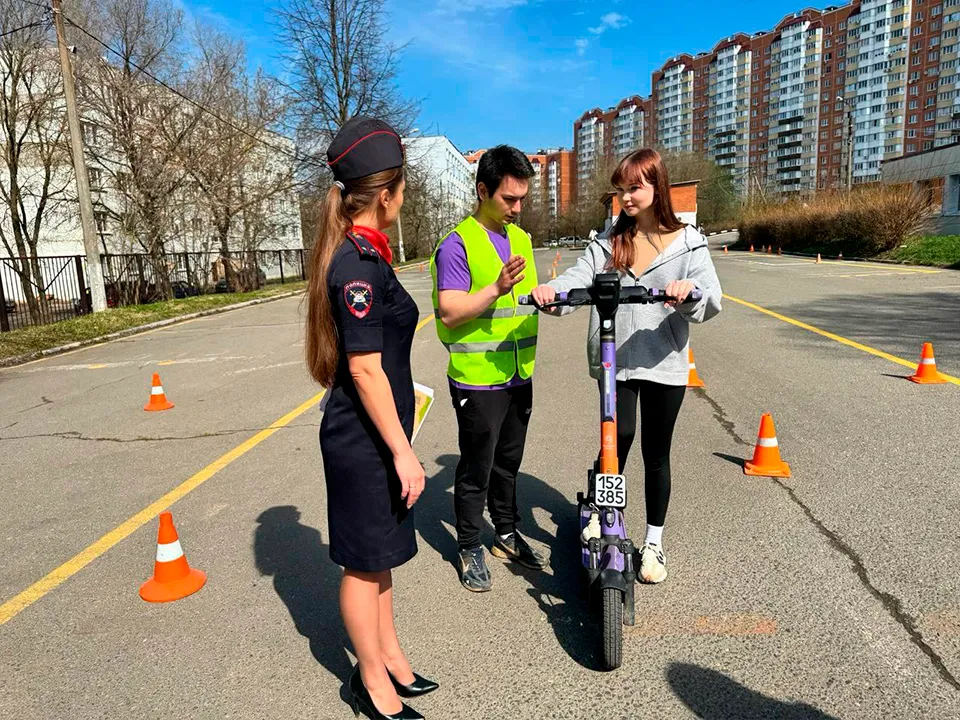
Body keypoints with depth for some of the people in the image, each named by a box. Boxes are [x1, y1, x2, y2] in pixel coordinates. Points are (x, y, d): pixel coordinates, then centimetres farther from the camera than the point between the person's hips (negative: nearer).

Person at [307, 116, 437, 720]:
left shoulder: (361, 255, 9)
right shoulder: (359, 265, -21)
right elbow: (365, 370, -23)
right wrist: (403, 451, -18)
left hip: (374, 431, 9)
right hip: (364, 438, -9)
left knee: (381, 554, 21)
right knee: (365, 561, 8)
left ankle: (390, 657, 39)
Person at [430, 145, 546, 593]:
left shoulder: (521, 239, 11)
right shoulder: (457, 244, -12)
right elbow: (451, 313, -19)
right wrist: (497, 289, -30)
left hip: (519, 375, 7)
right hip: (477, 380, -7)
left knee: (508, 463, 20)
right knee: (476, 470, 6)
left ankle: (507, 535, 37)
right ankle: (470, 548, 24)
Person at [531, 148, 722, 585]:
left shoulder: (687, 243, 0)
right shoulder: (609, 241, 7)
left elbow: (710, 300, -11)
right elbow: (579, 278, -7)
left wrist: (690, 291, -35)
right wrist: (551, 290, -29)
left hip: (664, 364, -1)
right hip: (615, 362, 1)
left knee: (656, 454, 9)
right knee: (618, 441, -2)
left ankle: (653, 544, 28)